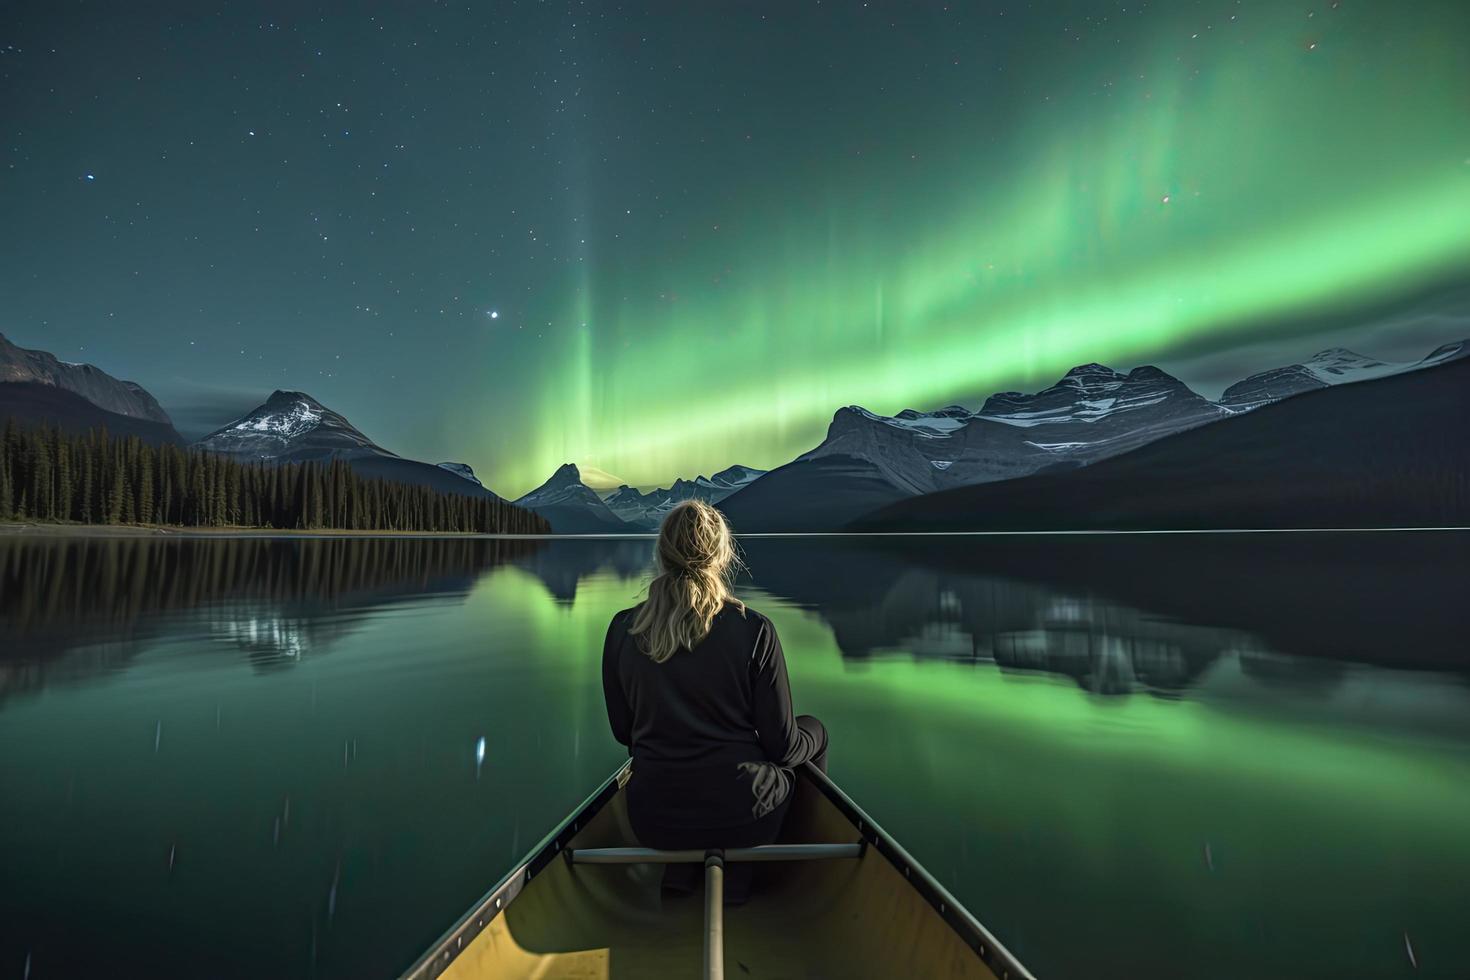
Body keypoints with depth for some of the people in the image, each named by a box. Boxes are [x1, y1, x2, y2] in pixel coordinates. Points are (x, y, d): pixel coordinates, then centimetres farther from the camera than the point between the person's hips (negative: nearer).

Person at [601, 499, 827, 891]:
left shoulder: (622, 629, -10)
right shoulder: (754, 630, -19)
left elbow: (623, 733, 3)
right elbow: (782, 746, -10)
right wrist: (811, 739, 13)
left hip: (654, 822, 3)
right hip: (746, 818, -3)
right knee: (813, 729, 26)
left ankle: (678, 873, 31)